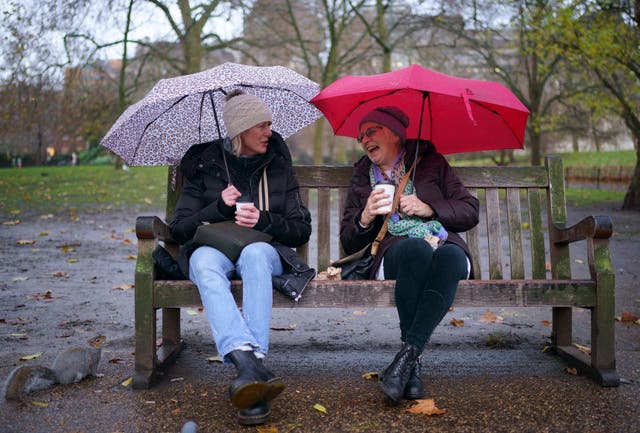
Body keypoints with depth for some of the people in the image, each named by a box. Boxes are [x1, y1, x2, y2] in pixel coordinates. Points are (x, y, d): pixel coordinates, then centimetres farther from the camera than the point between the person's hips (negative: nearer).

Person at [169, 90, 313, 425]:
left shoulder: (278, 167, 12)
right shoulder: (205, 165, 8)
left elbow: (302, 230, 8)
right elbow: (179, 229, 5)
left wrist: (264, 221, -11)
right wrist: (219, 208, -11)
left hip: (263, 249, 0)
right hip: (214, 248, 0)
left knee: (255, 253, -38)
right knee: (203, 262, -38)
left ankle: (252, 364, -49)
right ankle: (250, 365, -57)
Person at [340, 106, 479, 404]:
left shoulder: (430, 162, 18)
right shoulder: (362, 178, 22)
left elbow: (470, 211, 11)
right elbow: (349, 243, 17)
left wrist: (428, 209, -5)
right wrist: (365, 218, -4)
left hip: (446, 248, 0)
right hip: (395, 257, 0)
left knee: (450, 256, -37)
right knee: (417, 248, -37)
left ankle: (407, 354, -37)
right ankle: (413, 366, -32)